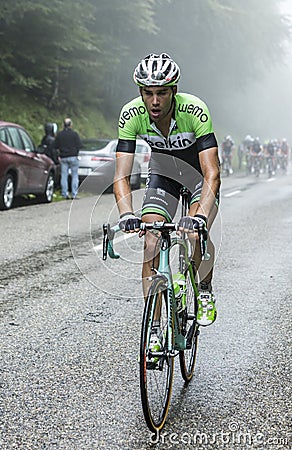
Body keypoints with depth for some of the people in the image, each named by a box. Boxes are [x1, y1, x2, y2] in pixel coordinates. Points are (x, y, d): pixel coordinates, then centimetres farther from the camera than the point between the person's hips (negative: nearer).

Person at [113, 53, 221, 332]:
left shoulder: (195, 111, -35)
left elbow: (212, 175, -40)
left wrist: (199, 217, -55)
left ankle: (205, 292, 6)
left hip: (200, 170, -2)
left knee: (196, 233, -26)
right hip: (163, 170, 2)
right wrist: (127, 215, -47)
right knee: (151, 245, -13)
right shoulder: (131, 115, -27)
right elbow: (121, 176, -29)